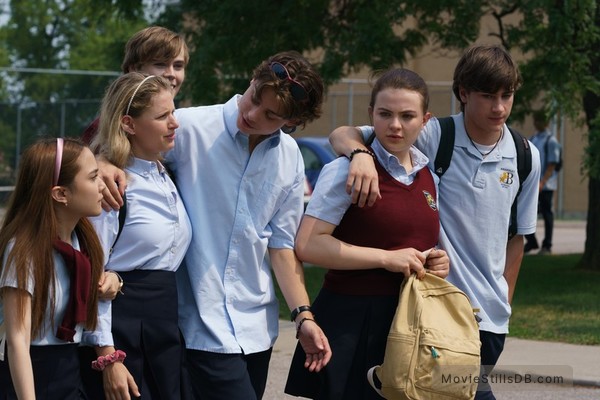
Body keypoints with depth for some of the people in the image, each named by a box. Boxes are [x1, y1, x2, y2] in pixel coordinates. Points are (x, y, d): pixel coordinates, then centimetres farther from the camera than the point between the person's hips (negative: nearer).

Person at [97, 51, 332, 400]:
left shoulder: (290, 157, 7)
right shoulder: (191, 129, -10)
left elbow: (281, 243, 10)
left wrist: (304, 317, 4)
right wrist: (105, 163, -27)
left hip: (257, 325, 5)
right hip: (203, 323, -5)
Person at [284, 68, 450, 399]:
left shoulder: (428, 177, 13)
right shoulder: (348, 171, -8)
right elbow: (307, 245, -17)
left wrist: (435, 262, 5)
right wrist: (386, 258, -17)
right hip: (352, 323, -6)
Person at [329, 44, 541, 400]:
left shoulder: (526, 158, 3)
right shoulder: (433, 138, -10)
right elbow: (343, 135, -14)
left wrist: (504, 302, 14)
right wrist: (361, 154, -36)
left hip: (489, 315, 4)